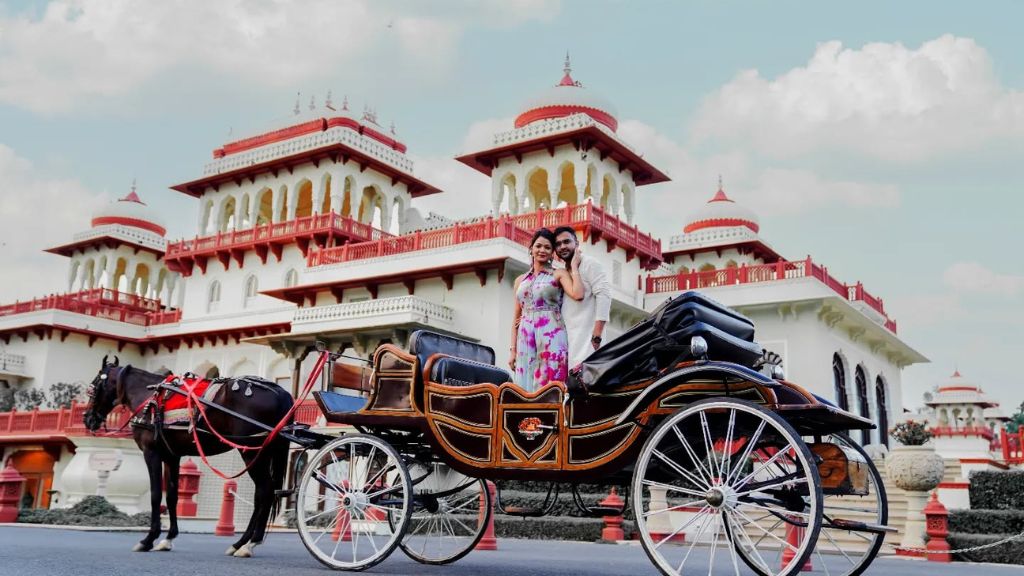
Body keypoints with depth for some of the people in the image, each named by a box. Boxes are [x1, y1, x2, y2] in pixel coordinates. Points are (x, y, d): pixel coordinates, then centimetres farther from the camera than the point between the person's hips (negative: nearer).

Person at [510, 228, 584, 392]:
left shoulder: (559, 274, 5)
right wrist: (513, 349, 11)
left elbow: (578, 294, -15)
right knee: (526, 386, 1)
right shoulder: (521, 280, 17)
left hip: (551, 336, -4)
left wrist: (574, 266, -3)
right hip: (525, 338, 4)